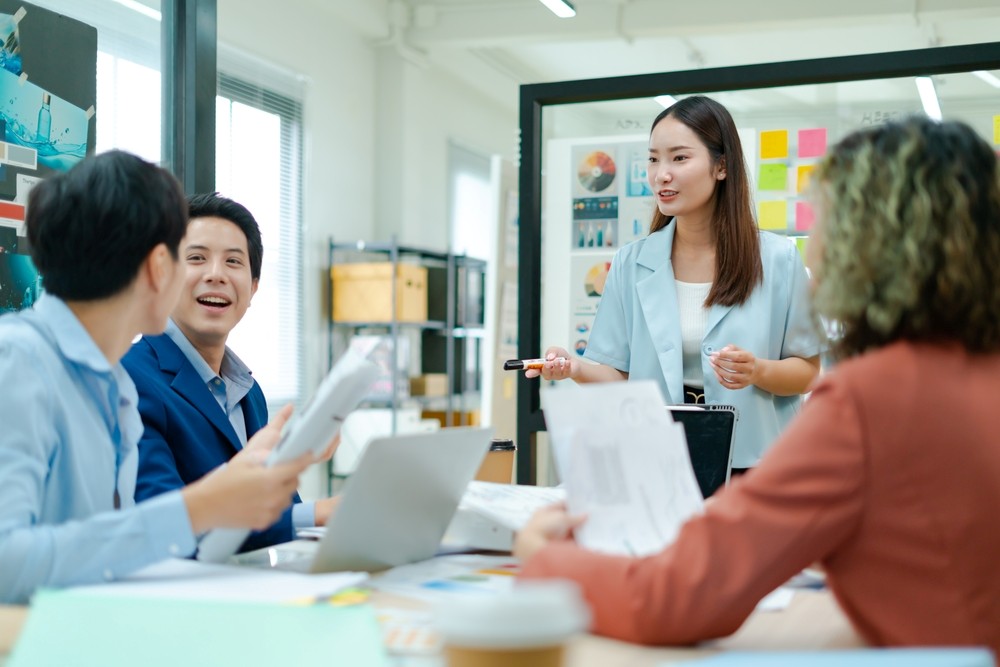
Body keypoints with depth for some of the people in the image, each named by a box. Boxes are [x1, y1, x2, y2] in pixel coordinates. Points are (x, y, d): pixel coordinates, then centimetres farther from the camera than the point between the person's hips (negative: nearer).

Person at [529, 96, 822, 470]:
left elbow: (807, 371, 7)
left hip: (753, 465, -1)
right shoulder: (631, 264, 6)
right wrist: (575, 368, -14)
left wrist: (758, 371, -12)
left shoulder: (778, 260, 1)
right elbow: (621, 378, 6)